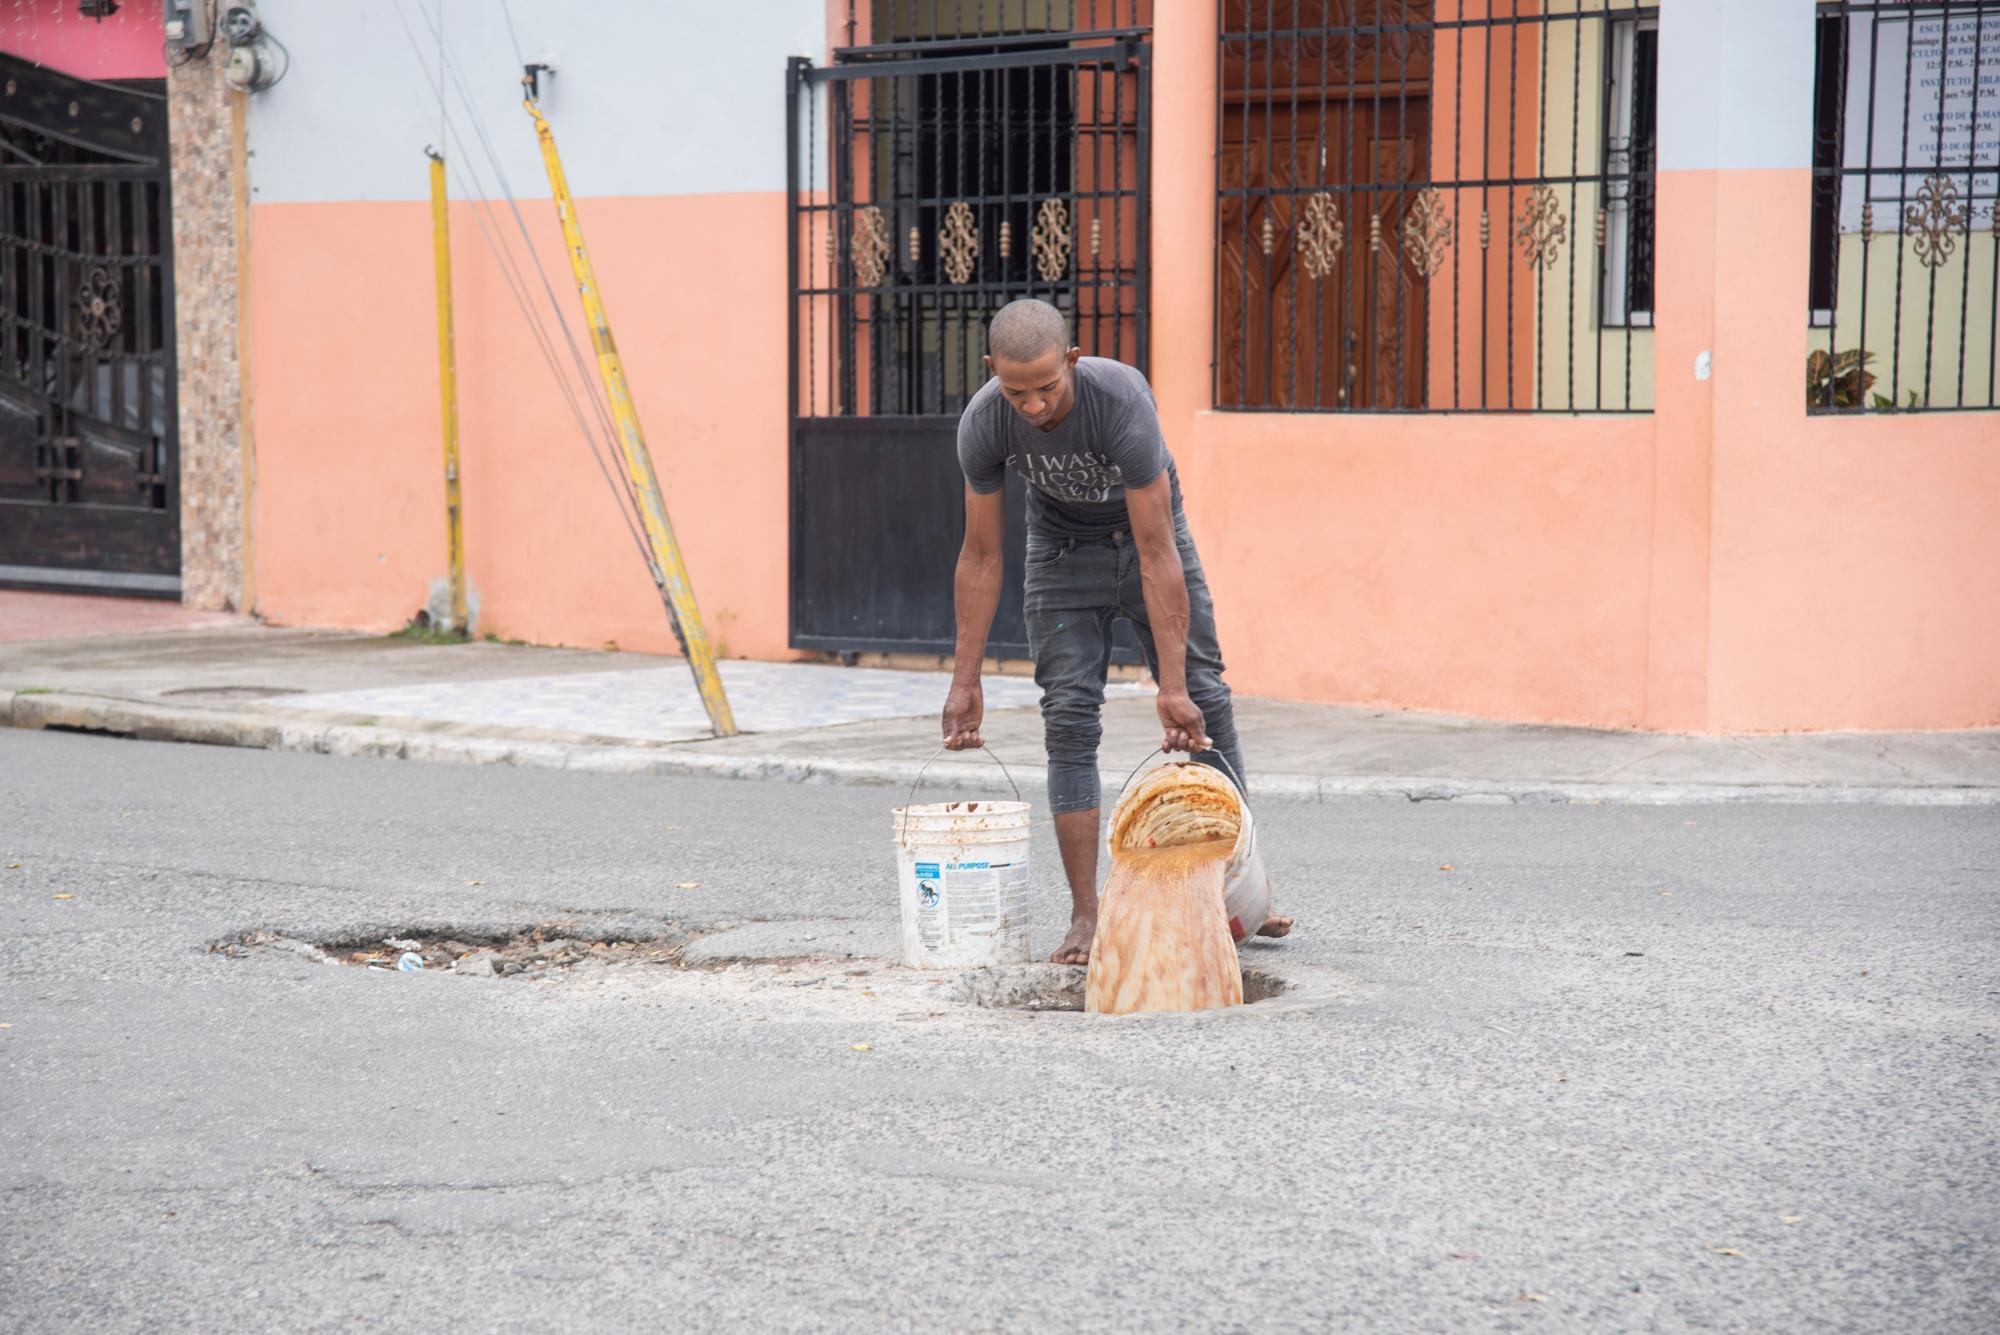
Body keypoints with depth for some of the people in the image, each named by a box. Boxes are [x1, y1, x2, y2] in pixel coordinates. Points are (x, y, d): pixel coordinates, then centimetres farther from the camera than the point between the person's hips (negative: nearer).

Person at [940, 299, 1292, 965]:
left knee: (1203, 703, -2)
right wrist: (965, 680, -15)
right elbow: (981, 556, -14)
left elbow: (1157, 555, -35)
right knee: (1069, 719, -8)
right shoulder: (983, 424, -28)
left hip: (1145, 529, -1)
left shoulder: (1121, 399, -38)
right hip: (1063, 547, 1)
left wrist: (1171, 686, -37)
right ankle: (1085, 915, -7)